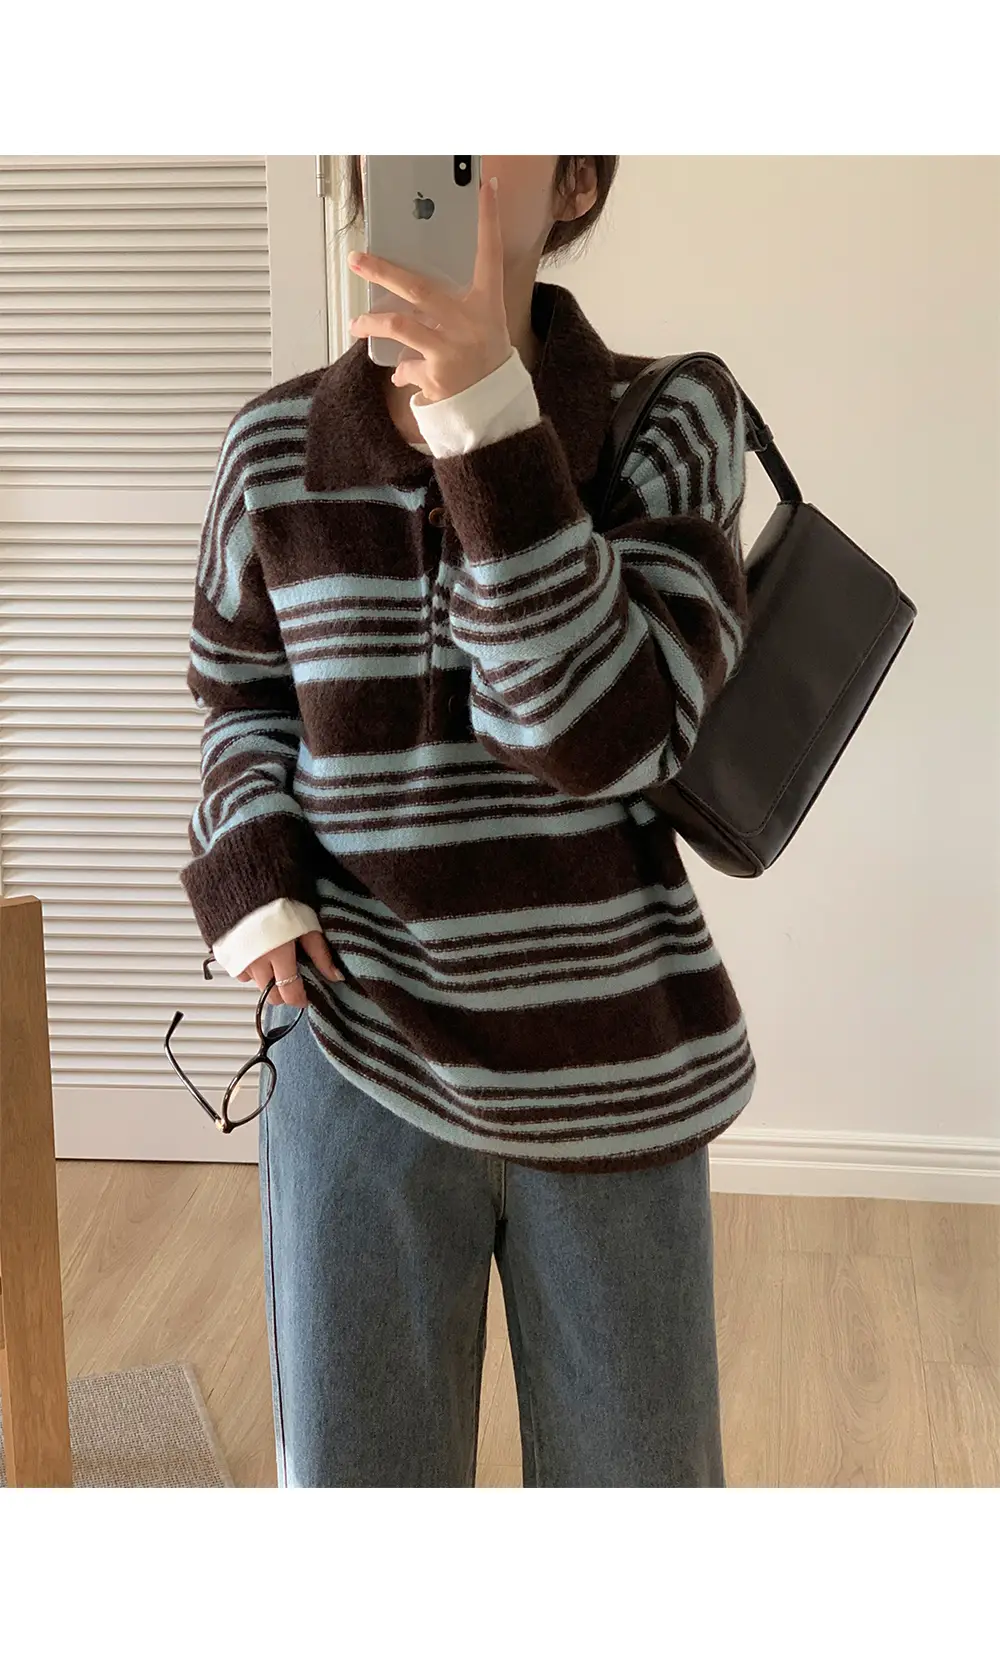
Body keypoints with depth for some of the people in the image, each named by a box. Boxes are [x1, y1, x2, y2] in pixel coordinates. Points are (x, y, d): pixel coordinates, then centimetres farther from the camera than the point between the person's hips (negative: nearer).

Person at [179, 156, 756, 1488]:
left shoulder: (672, 422, -7)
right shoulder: (278, 445, -2)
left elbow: (606, 731, -20)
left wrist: (485, 406, -25)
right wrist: (250, 877, -6)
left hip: (610, 1070, 0)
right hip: (356, 1055, 1)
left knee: (636, 1473, 16)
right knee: (349, 1476, 10)